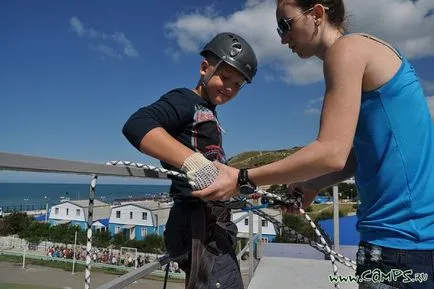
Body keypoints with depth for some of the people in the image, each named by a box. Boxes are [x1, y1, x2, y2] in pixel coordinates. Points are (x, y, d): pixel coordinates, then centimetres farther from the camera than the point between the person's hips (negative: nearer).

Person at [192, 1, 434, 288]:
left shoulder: (348, 47, -12)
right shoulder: (366, 51, 16)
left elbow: (332, 153, -21)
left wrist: (242, 179, -16)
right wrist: (312, 186, 17)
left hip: (403, 234, -9)